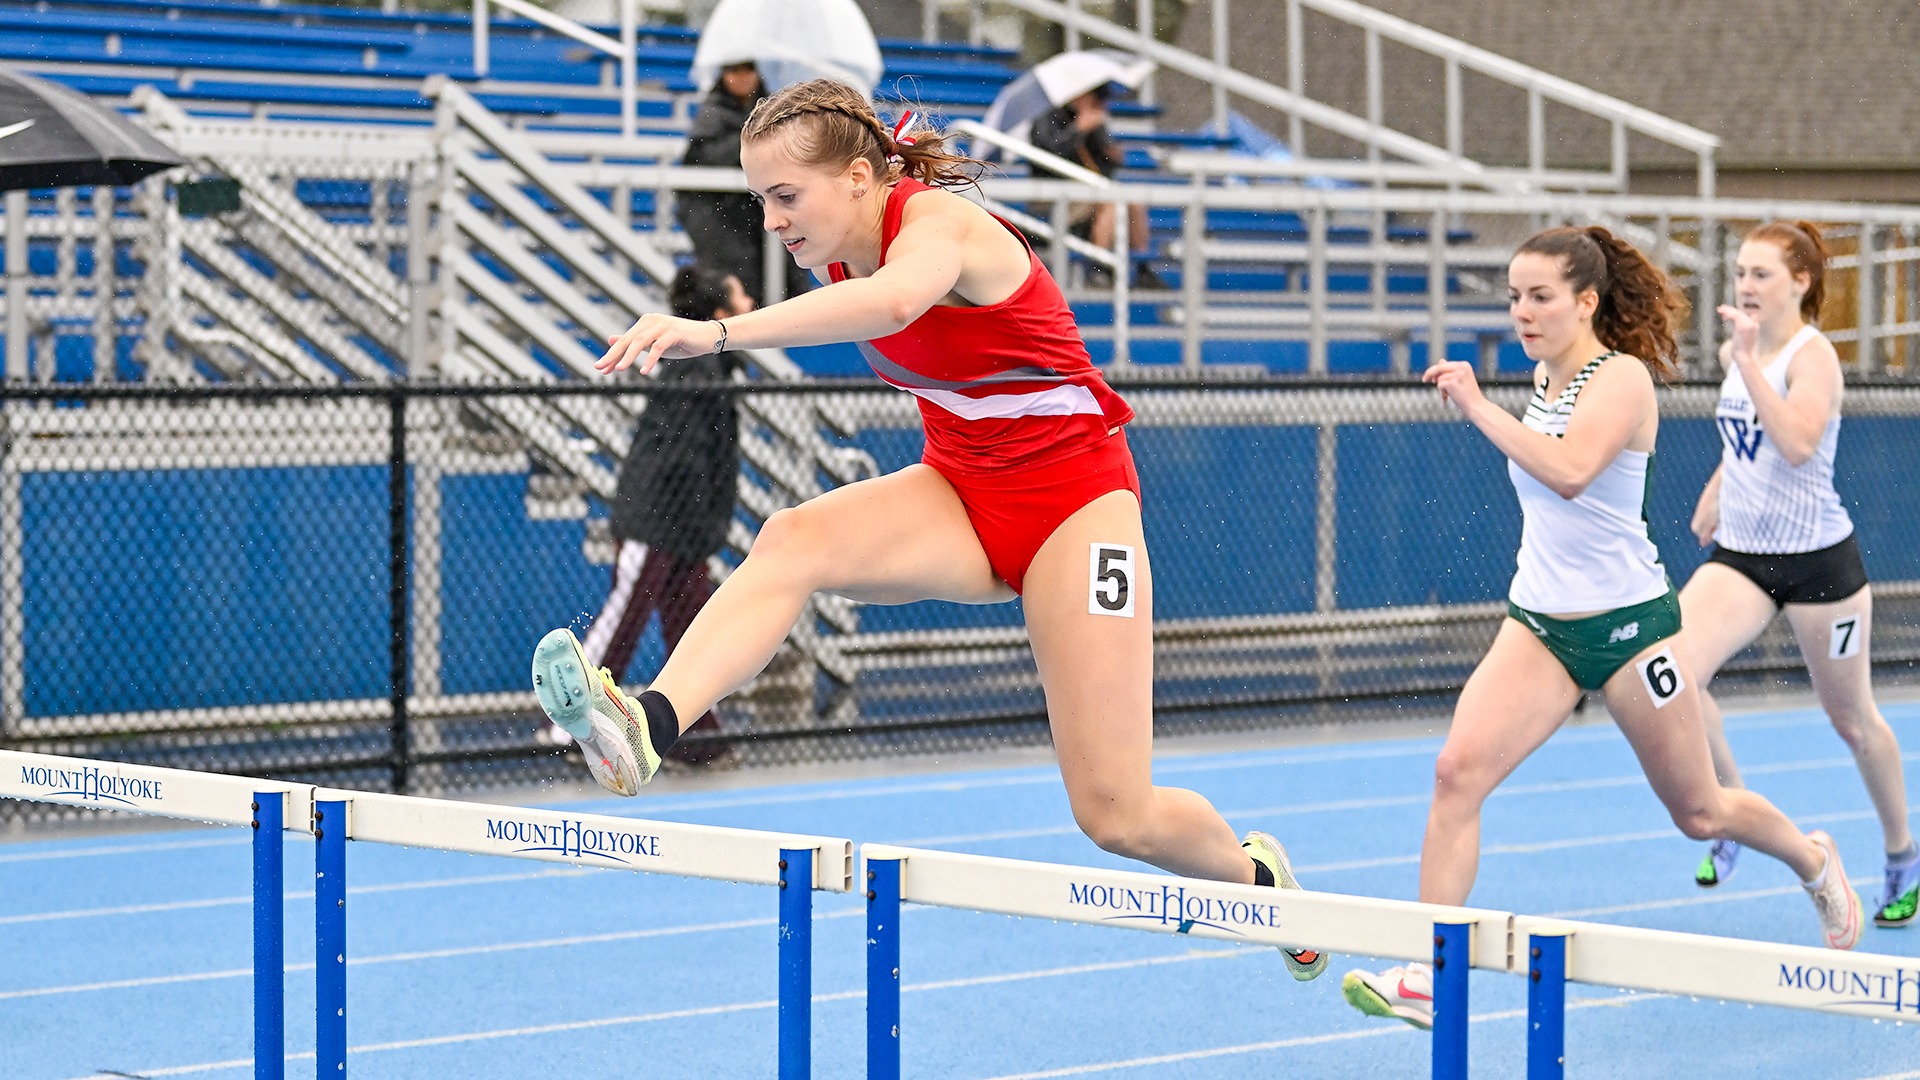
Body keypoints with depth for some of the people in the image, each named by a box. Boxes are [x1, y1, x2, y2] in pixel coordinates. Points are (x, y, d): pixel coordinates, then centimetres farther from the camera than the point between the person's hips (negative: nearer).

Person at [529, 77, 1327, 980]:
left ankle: (1257, 874, 25)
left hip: (1070, 491, -6)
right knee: (790, 544, -29)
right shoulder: (842, 252, -2)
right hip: (959, 493, 7)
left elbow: (892, 302, -51)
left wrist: (715, 332, -63)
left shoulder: (936, 222, -25)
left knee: (1115, 814, -7)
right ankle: (646, 728, -49)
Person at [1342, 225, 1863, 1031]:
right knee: (1458, 768, -18)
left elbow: (1570, 471, -35)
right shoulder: (1544, 375, 6)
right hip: (1538, 625, 6)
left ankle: (1815, 863, 42)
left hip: (1629, 624, -6)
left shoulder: (1621, 376, -16)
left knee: (1698, 812, 10)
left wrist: (1478, 407, -36)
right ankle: (1428, 975, -19)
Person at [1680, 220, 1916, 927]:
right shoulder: (1737, 353, 5)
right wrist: (1715, 490, 20)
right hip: (1739, 555, 6)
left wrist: (1747, 360, -36)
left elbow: (1798, 443, -34)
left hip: (1817, 558, -5)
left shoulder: (1812, 354, -15)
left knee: (1850, 718, 8)